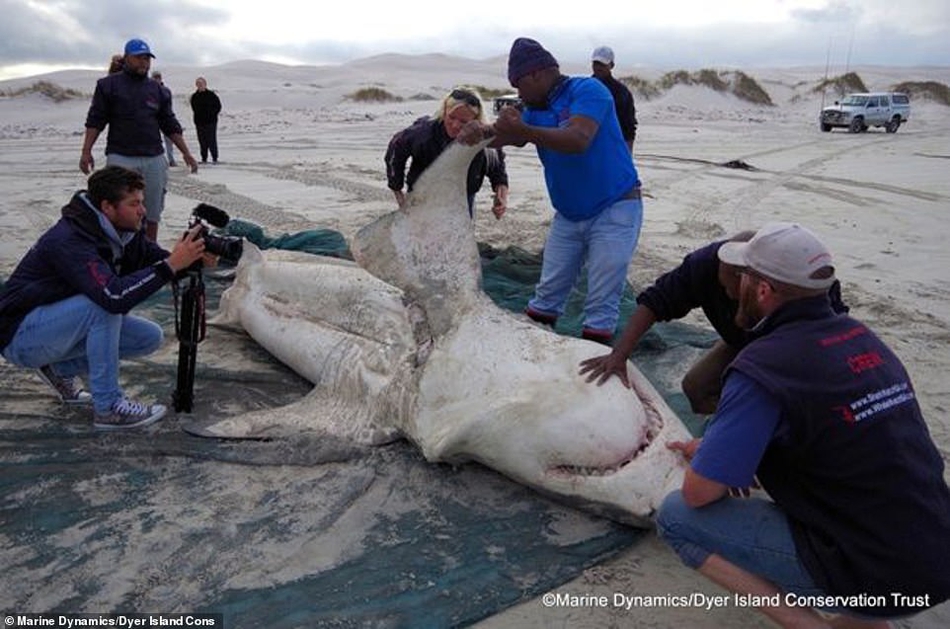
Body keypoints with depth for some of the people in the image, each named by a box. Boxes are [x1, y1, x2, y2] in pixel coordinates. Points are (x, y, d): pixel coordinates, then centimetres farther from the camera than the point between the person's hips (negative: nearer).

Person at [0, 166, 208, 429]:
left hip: (61, 324, 8)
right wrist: (172, 264, -43)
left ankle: (61, 369, 10)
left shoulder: (123, 231, -6)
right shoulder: (69, 240, -30)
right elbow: (114, 296, -43)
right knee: (103, 302, -32)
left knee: (150, 337, -5)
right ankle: (108, 407, -22)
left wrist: (193, 258, -27)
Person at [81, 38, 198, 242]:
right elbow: (95, 121, 3)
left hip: (154, 159, 4)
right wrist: (86, 152, -6)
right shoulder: (109, 85, 4)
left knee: (152, 214, 6)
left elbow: (170, 125, 16)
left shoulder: (157, 89, 15)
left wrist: (186, 153, 9)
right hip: (121, 158, -3)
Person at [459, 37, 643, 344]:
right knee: (547, 293, 11)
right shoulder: (536, 110, 9)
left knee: (601, 304, -4)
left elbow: (578, 140, -29)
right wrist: (479, 132, -31)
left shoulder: (587, 90, -13)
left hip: (614, 209, -7)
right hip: (568, 215, 7)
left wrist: (523, 130, -37)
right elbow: (505, 135, -8)